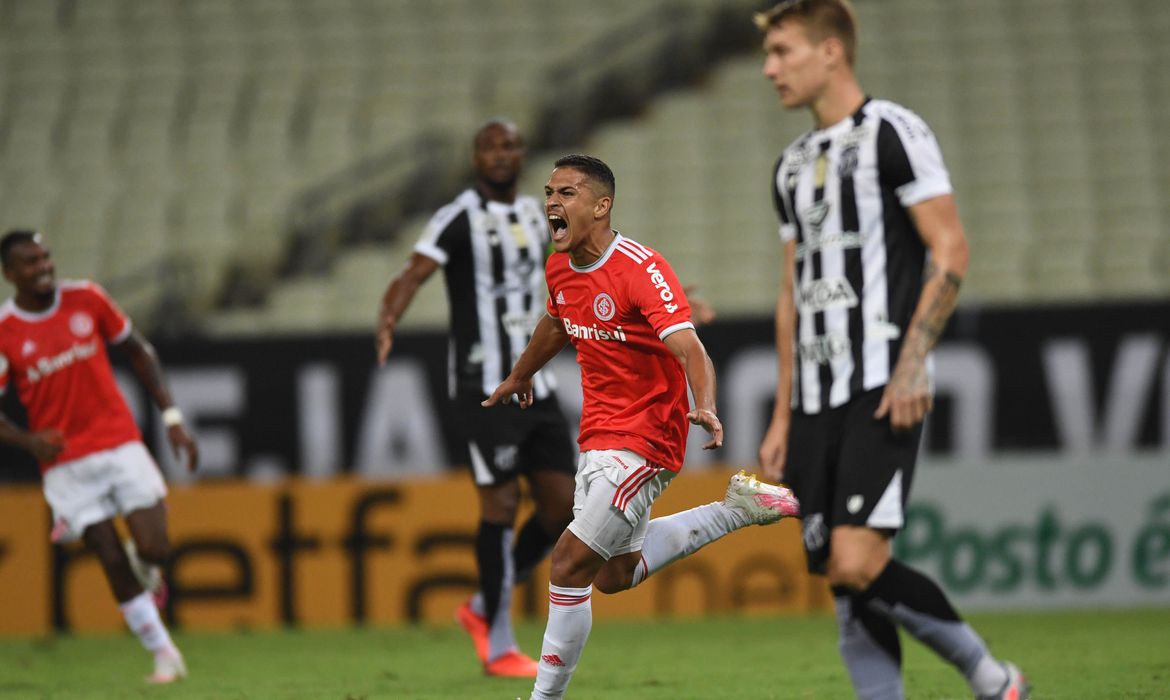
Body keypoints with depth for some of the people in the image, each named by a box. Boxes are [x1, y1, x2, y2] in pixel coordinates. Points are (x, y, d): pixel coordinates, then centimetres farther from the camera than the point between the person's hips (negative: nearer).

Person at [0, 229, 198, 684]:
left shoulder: (85, 300, 0)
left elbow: (138, 351, 11)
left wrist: (172, 417, 5)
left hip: (121, 445, 1)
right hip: (66, 464, -1)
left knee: (152, 550, -11)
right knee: (114, 564, -4)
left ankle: (145, 570, 26)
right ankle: (164, 654, 10)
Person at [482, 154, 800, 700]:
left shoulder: (641, 269, -22)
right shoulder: (559, 268, 2)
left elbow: (688, 349, -31)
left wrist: (705, 408, -50)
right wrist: (519, 377, 42)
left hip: (644, 440, -9)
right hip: (597, 436, 9)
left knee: (570, 563, -12)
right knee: (614, 577, 17)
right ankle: (738, 508, 26)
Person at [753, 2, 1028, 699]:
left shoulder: (892, 132, -4)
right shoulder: (794, 165, 19)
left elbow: (950, 252, -10)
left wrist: (913, 360, -19)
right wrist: (783, 417, 19)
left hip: (882, 391, -8)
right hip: (816, 401, 8)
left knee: (857, 563, -18)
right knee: (842, 580, 1)